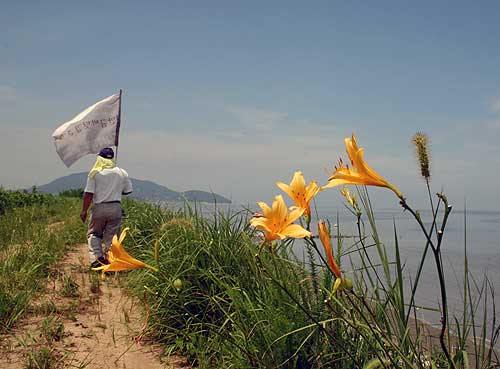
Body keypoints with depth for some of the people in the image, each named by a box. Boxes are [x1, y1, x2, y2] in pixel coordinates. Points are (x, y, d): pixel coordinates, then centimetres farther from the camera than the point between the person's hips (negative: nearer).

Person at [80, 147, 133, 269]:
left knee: (94, 234, 13)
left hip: (99, 207, -2)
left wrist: (84, 210, -1)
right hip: (115, 208, 2)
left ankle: (96, 257, -3)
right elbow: (128, 190, 11)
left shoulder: (95, 173, -5)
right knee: (111, 236, 9)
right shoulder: (122, 173, 3)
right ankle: (109, 259, 8)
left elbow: (88, 193, -8)